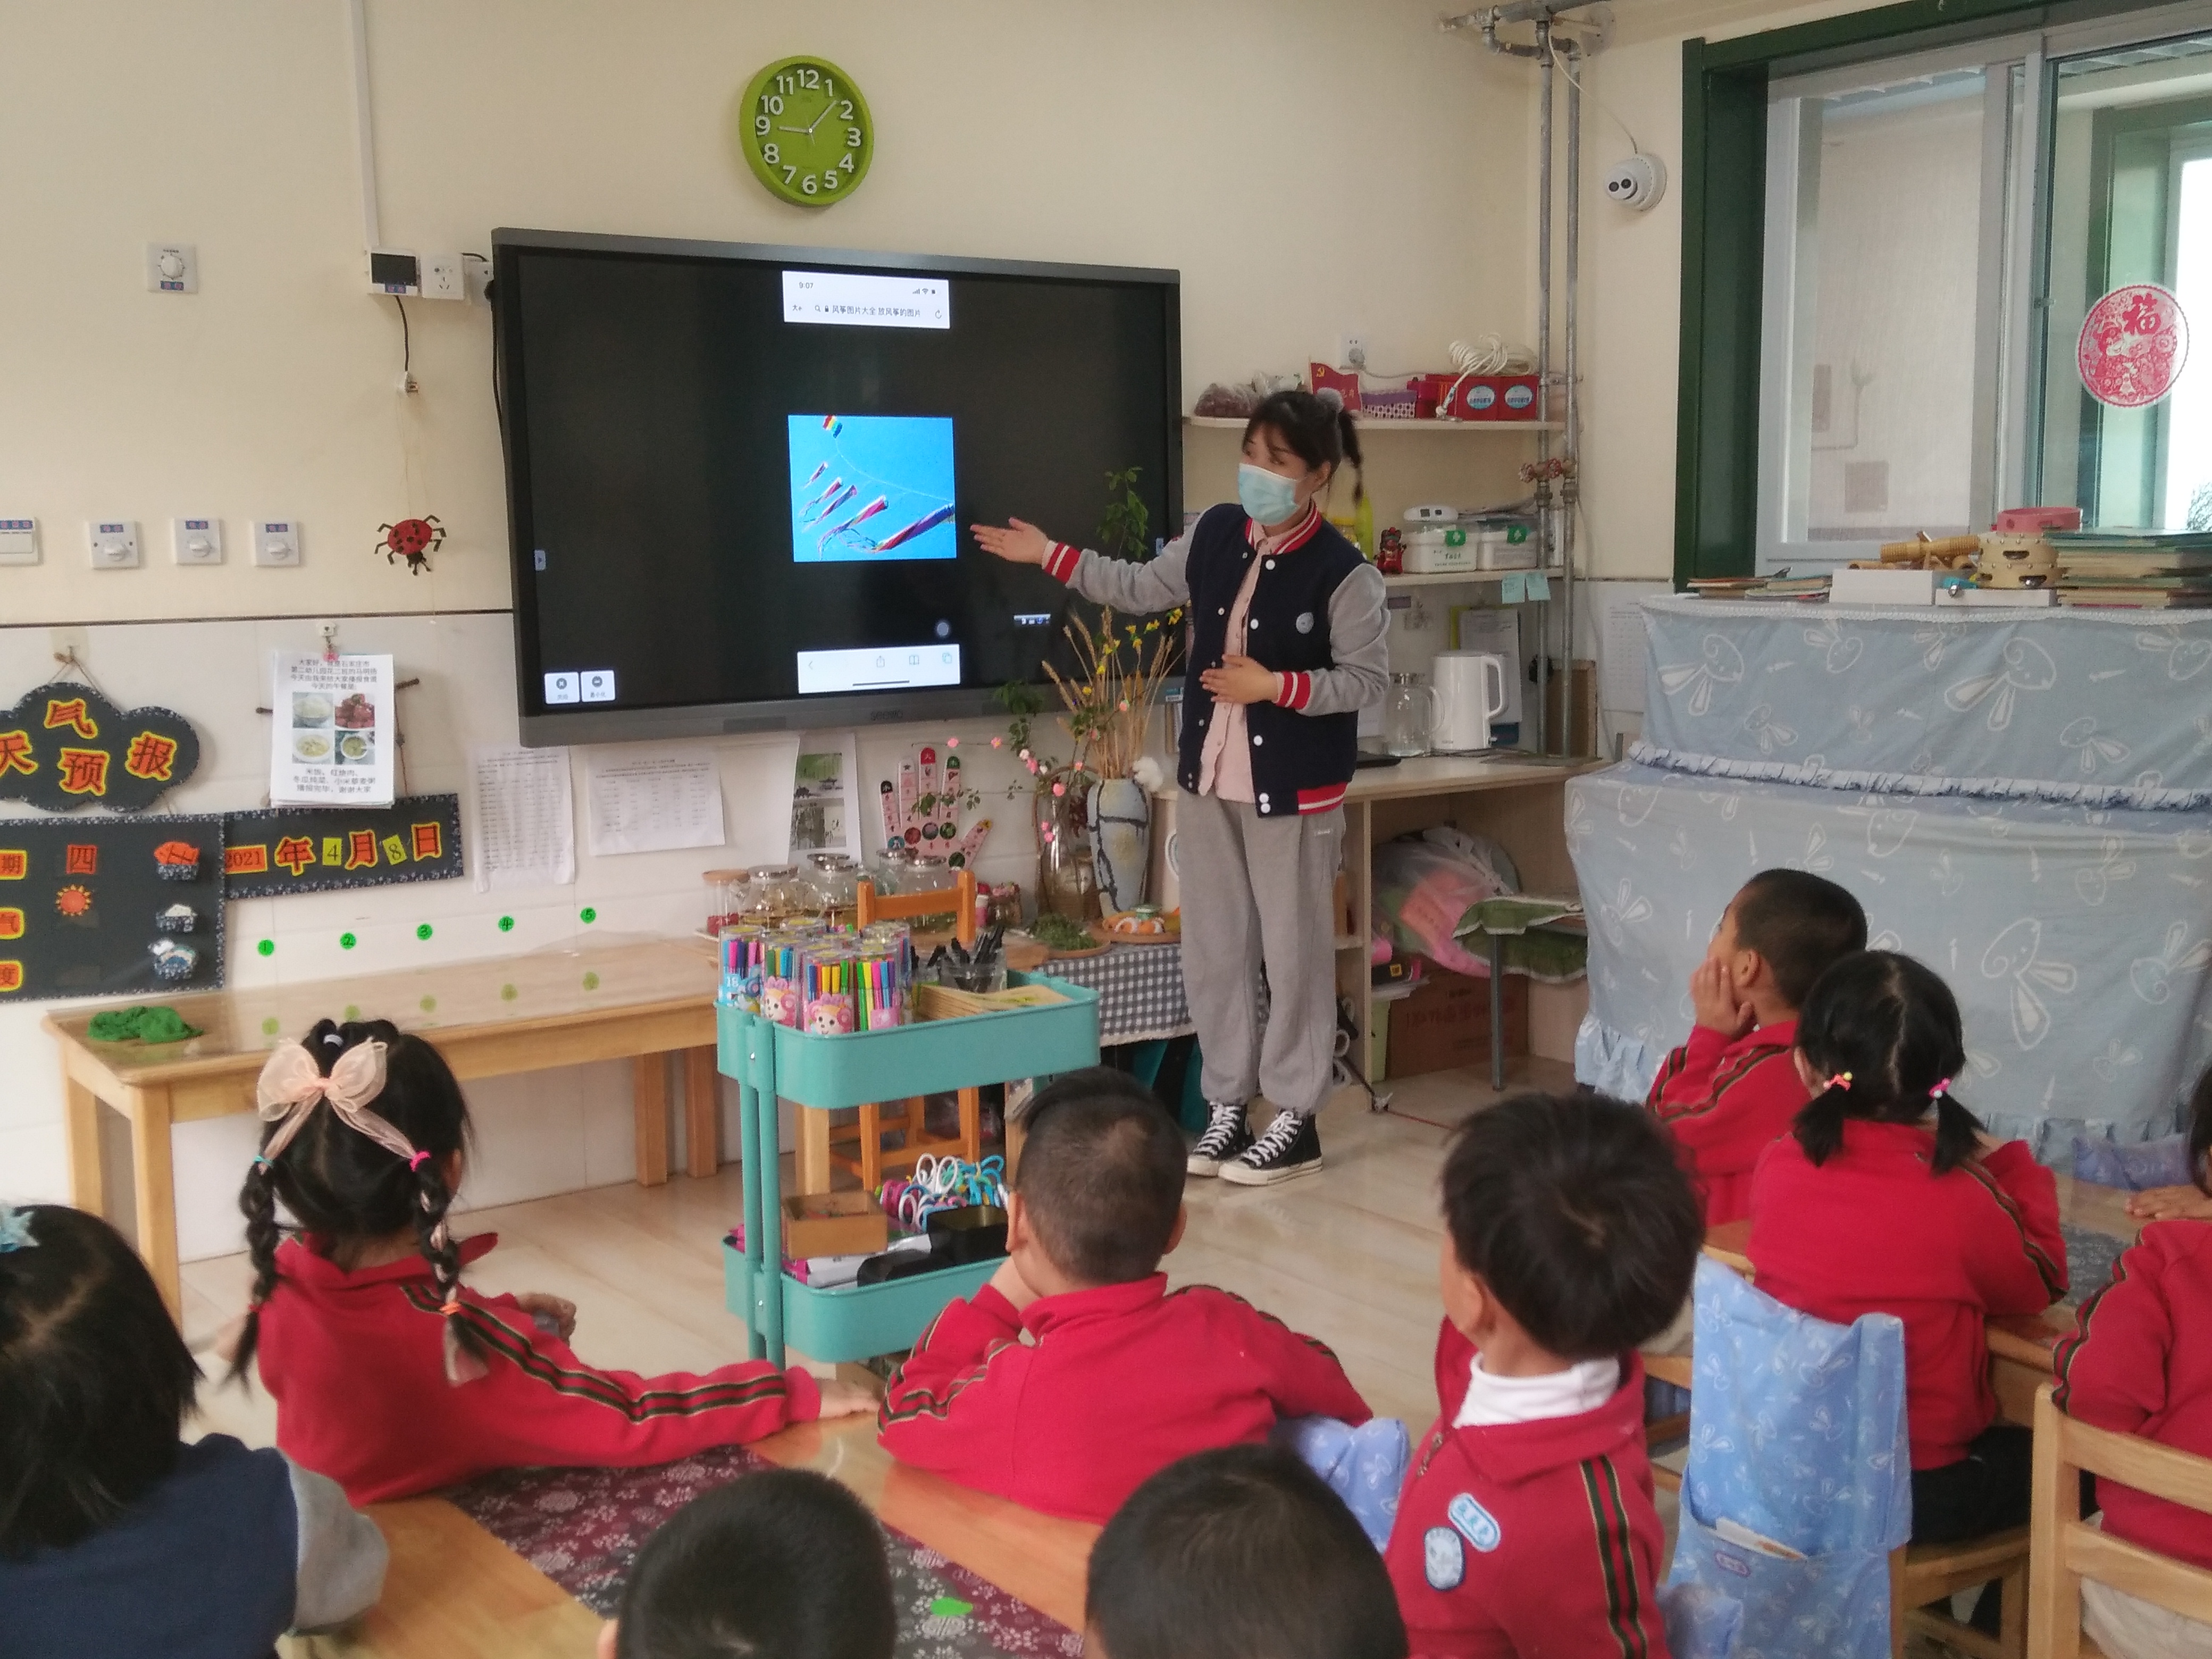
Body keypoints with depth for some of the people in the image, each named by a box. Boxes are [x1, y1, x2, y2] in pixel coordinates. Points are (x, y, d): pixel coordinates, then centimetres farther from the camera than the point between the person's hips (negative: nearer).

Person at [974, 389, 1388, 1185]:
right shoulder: (1214, 533, 3)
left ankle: (1295, 1121, 15)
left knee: (1295, 953, 4)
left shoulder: (1342, 572, -15)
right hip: (1207, 780, 6)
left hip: (1295, 792, -6)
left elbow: (1368, 678, -12)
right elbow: (1142, 589, 15)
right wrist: (1049, 555, 13)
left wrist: (1275, 686, -21)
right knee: (1212, 948, 12)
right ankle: (1228, 1103, 25)